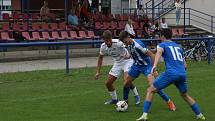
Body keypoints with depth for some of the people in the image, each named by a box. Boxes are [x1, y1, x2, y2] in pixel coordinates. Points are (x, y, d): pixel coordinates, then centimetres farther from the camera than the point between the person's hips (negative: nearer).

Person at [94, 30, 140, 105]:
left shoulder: (118, 43, -29)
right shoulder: (103, 47, -10)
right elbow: (100, 57, 8)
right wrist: (98, 72, 7)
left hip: (126, 61, -6)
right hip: (117, 64, 6)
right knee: (108, 83, 1)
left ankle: (136, 96, -4)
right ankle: (114, 99, 24)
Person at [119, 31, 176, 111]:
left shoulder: (137, 44, -28)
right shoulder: (129, 45, -4)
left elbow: (151, 55, -26)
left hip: (146, 65, -8)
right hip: (136, 65, 8)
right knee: (126, 84, 9)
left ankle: (169, 102, -14)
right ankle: (125, 101, 32)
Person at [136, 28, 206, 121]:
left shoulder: (163, 44, 11)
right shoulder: (178, 46, 27)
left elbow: (159, 52, -15)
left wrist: (154, 66, -32)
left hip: (171, 73, -5)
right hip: (182, 73, 5)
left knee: (150, 90, 6)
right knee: (185, 95, 29)